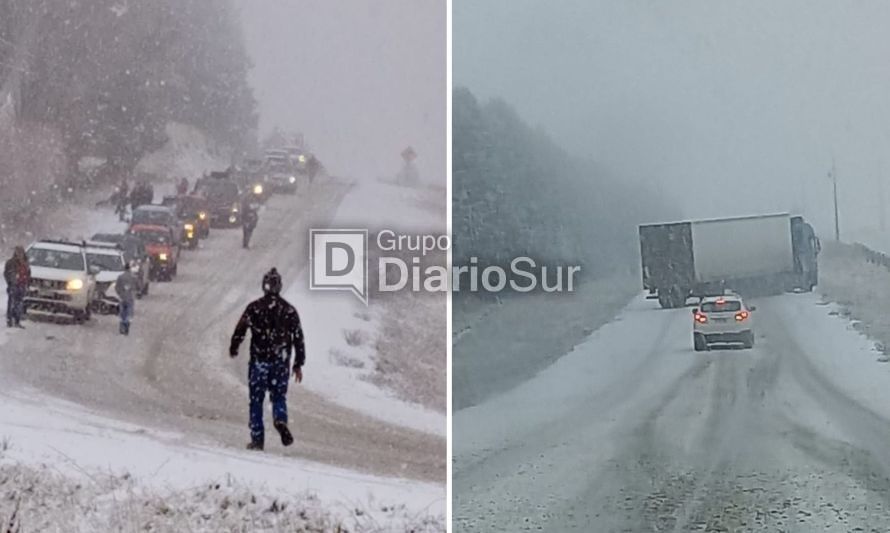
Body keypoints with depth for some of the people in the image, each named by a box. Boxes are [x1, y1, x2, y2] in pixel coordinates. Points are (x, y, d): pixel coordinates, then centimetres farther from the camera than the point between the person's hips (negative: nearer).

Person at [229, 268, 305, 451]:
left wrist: (233, 348, 18)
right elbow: (298, 338, 2)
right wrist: (298, 364, 10)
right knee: (279, 396, 13)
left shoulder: (254, 307, -4)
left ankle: (257, 439, 6)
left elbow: (240, 329, -2)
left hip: (259, 360, -1)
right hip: (281, 362, 1)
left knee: (256, 400, 8)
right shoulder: (289, 309, 1)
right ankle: (280, 420, -18)